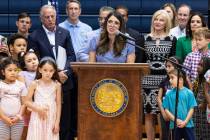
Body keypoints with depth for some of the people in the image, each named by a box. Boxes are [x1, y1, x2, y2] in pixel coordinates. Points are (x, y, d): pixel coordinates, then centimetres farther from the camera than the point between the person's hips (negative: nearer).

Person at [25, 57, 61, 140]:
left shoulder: (57, 85, -2)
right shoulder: (35, 84, -4)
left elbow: (58, 104, 1)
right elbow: (27, 101, -1)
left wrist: (57, 122, -2)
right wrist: (38, 109, -16)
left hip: (51, 119, 1)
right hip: (37, 118, -1)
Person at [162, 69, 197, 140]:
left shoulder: (189, 93, -4)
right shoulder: (169, 94, 0)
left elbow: (191, 109, -3)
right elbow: (166, 110, 1)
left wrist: (185, 121, -12)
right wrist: (175, 120, -10)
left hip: (188, 125, -2)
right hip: (174, 126, 2)